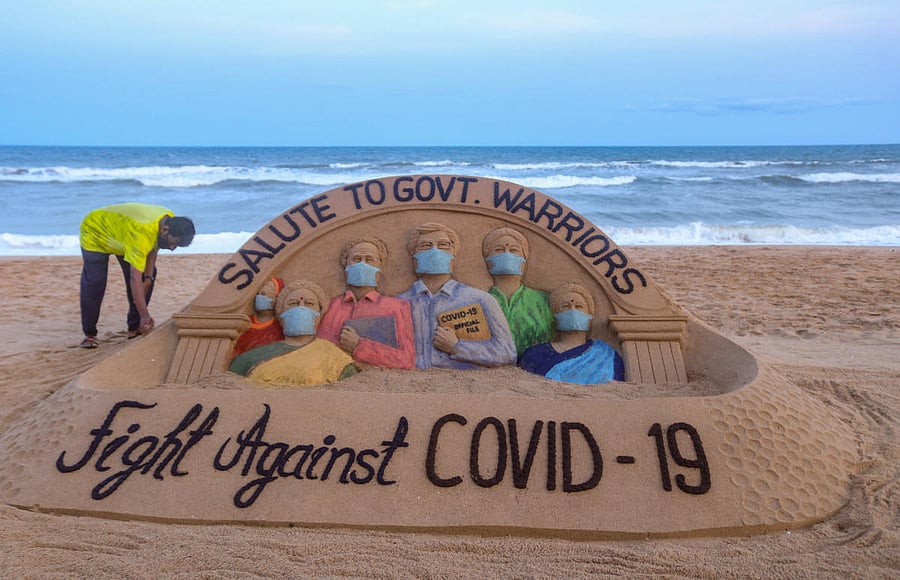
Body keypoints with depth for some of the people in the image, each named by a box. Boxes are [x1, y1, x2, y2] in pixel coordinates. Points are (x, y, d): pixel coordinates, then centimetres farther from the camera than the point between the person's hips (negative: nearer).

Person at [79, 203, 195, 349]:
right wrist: (144, 315, -45)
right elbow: (135, 279, -45)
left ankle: (135, 329, 3)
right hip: (95, 233, -7)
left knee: (148, 276, -5)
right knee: (95, 283, -17)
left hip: (120, 234, 7)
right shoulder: (141, 233, -46)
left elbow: (154, 248, -3)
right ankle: (89, 334, 0)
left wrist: (148, 277, -13)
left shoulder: (171, 220, -22)